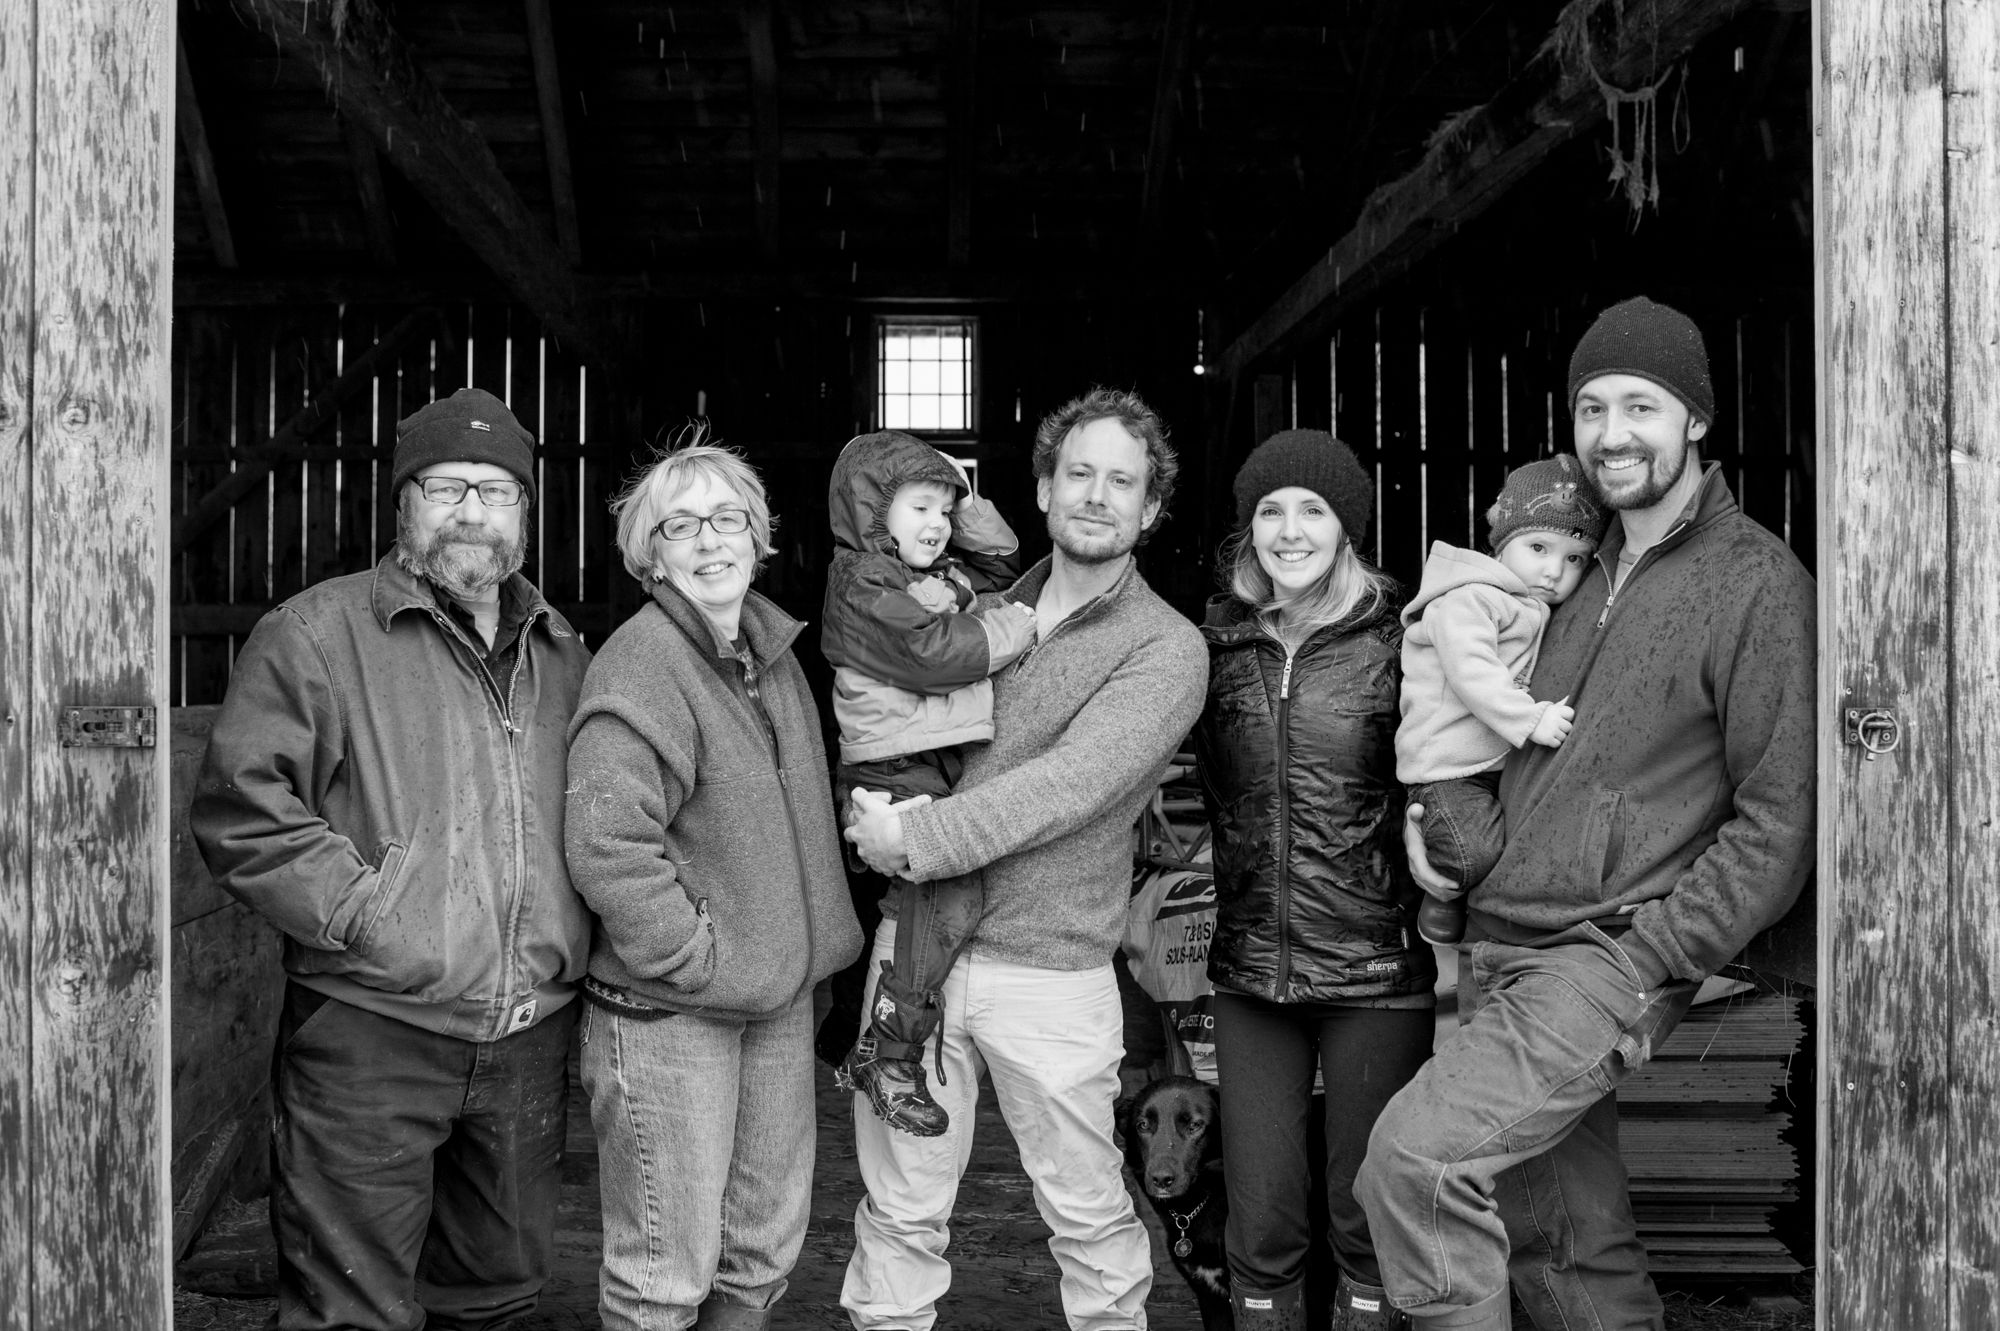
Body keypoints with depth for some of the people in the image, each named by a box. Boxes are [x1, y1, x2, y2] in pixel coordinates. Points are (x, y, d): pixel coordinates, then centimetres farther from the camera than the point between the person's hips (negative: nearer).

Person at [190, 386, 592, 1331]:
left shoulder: (561, 654, 13)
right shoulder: (316, 633, -5)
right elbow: (240, 809, -11)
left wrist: (572, 934, 8)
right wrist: (364, 910, -16)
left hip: (531, 1040, 5)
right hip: (370, 1039, -5)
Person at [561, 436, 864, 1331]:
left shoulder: (774, 649, 9)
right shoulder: (640, 666, -16)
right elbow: (607, 849, -25)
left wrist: (800, 961, 14)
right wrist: (702, 962, -20)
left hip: (780, 1000, 8)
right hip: (668, 1012, -8)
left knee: (766, 1248, 19)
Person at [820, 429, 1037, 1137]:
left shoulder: (941, 572, 21)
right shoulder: (864, 584, -8)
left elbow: (1003, 558, 32)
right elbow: (935, 653, -18)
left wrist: (963, 498, 18)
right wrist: (1017, 624, -6)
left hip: (944, 767, 10)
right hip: (896, 770, -10)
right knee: (952, 888, -22)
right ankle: (889, 1056, -14)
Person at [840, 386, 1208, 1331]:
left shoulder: (1166, 648, -6)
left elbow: (1070, 784, -19)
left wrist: (918, 841, -20)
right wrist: (883, 814, -1)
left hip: (1048, 975, -3)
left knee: (1088, 1217, 11)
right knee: (899, 1210, 11)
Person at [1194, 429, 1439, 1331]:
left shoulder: (1395, 640, -4)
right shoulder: (1215, 644, 6)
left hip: (1378, 973, -3)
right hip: (1248, 973, 3)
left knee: (1369, 1221, 8)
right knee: (1261, 1228, 9)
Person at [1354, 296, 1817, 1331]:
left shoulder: (1759, 586, -6)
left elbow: (1782, 818, -9)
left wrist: (1648, 956, -14)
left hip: (1613, 961, -7)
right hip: (1493, 952, 7)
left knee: (1414, 1155, -22)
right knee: (1567, 1247, 13)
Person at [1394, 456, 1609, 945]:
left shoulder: (1541, 613, 18)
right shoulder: (1466, 601, -13)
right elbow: (1471, 672, -25)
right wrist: (1530, 719, -28)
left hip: (1508, 764, 9)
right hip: (1450, 769, -9)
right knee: (1473, 852, -26)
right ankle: (1443, 891, 6)